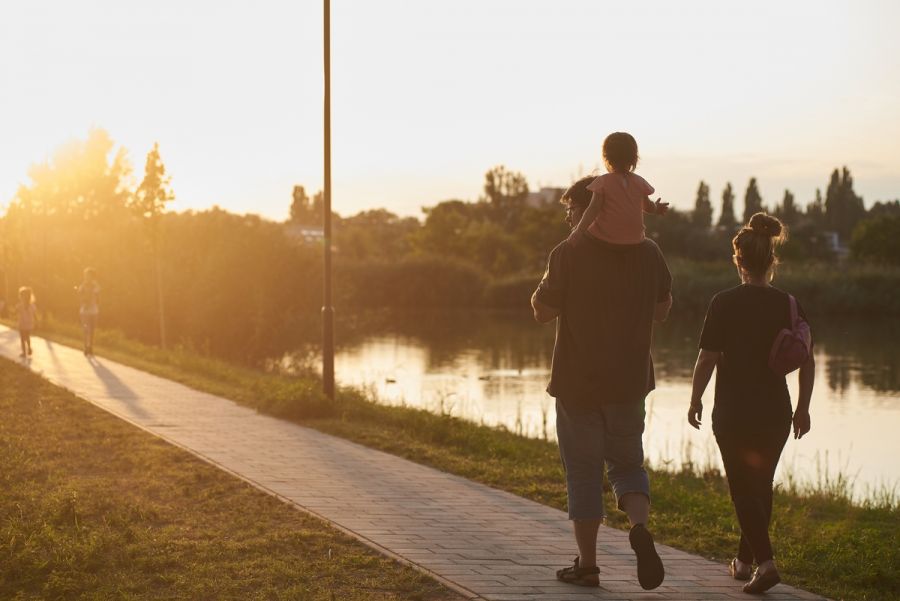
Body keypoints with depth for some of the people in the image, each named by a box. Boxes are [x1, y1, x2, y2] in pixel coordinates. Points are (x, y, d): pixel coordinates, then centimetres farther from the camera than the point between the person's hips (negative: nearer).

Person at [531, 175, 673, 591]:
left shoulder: (568, 254, -12)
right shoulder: (648, 253, 1)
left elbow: (542, 312, -7)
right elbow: (662, 310, 10)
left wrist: (549, 282, 10)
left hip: (577, 381, -3)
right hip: (629, 380, 3)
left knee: (583, 470, 8)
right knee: (627, 462, 17)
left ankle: (587, 564, 12)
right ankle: (640, 526, -11)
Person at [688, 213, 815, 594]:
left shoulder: (724, 303, -11)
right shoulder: (788, 305, -1)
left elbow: (707, 357, -11)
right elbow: (807, 361, 0)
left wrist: (695, 400, 1)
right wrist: (803, 407, 11)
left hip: (732, 412, -4)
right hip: (775, 411, 4)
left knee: (743, 489, 3)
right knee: (761, 485, 19)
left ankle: (765, 561, -13)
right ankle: (745, 560, 29)